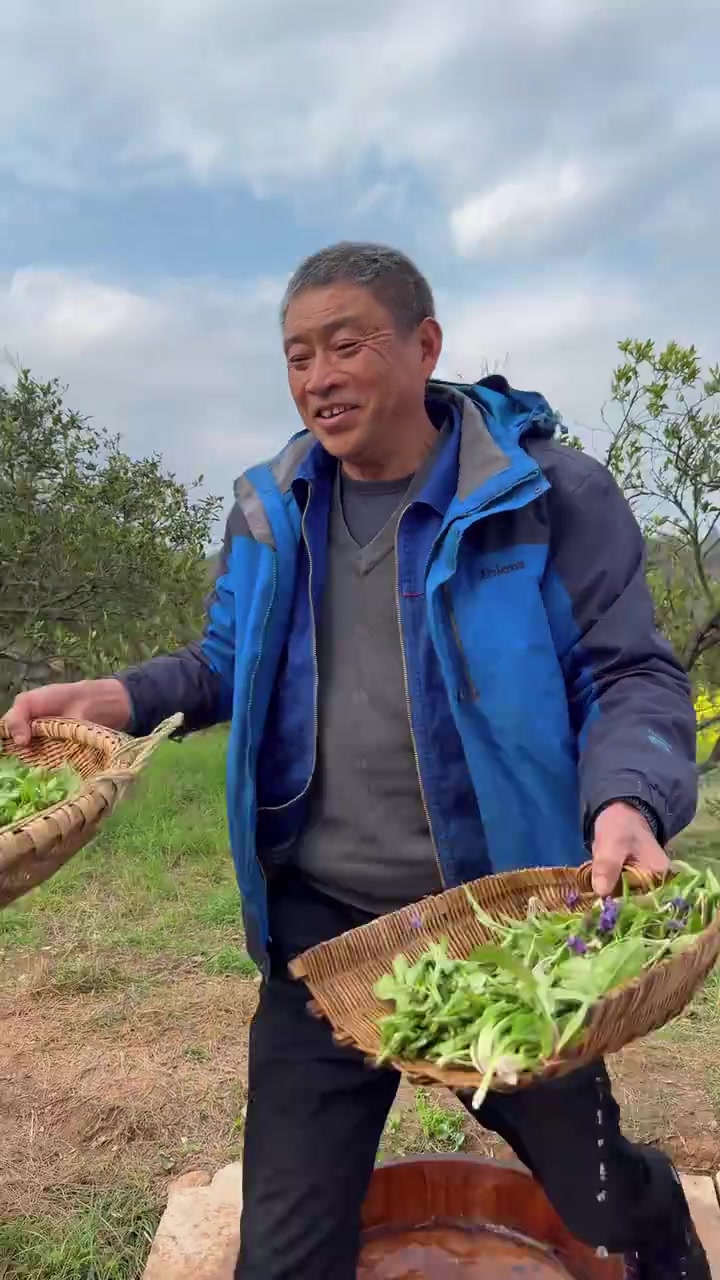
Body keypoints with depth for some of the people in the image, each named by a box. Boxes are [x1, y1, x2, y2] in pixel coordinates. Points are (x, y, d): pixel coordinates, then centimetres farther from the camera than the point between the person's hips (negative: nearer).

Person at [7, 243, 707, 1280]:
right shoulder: (270, 511, 5)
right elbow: (230, 663, 15)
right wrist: (121, 698, -3)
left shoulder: (549, 495, -8)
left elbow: (633, 677, -7)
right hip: (320, 924, 3)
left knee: (597, 1195, 20)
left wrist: (628, 801, -27)